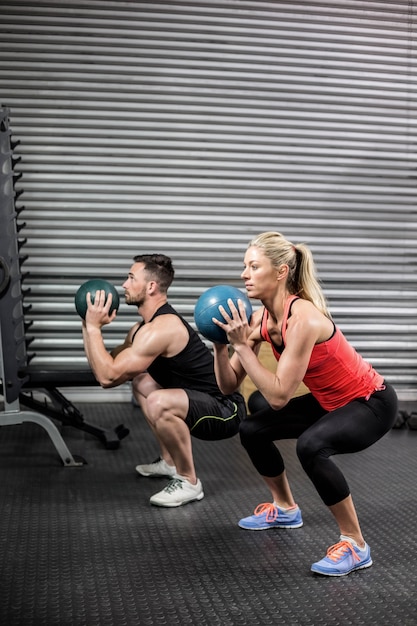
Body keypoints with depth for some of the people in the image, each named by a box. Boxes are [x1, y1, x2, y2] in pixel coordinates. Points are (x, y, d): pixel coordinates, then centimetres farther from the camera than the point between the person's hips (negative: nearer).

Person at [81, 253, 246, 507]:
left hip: (226, 410, -10)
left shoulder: (161, 328, -23)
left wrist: (94, 326, -16)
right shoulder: (144, 326, 9)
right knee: (142, 383, 24)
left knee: (159, 403, -35)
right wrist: (88, 325, 5)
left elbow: (108, 376, -25)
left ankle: (189, 482, -12)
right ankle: (171, 462, 28)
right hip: (205, 403, 10)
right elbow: (108, 371, 11)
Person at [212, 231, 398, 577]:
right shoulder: (261, 318, -6)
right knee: (252, 429, 8)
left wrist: (241, 345, -31)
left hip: (372, 402, -9)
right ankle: (285, 509, 31)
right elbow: (228, 386, -5)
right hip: (329, 401, 9)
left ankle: (356, 545, -15)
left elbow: (279, 396, -32)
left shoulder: (303, 318, -31)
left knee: (311, 445, -35)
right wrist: (221, 344, -20)